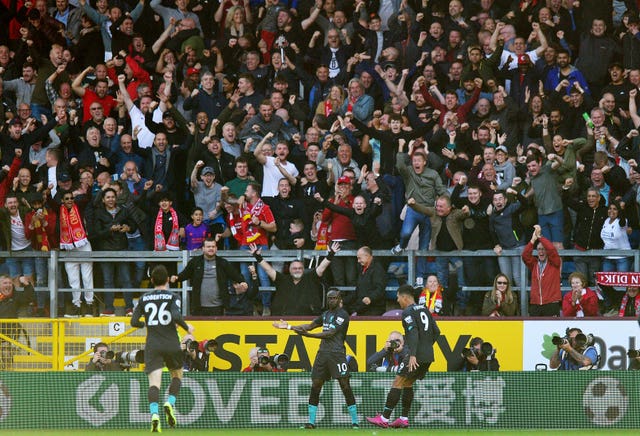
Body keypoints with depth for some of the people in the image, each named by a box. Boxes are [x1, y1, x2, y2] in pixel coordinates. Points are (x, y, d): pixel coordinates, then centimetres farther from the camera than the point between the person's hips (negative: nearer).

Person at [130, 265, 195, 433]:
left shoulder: (144, 299, 8)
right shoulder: (172, 297, -1)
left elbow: (134, 321, 6)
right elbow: (176, 316, -17)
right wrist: (187, 328, 0)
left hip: (152, 345, 1)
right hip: (171, 344, -1)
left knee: (154, 381, -7)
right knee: (177, 375, 22)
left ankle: (154, 414, -28)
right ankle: (170, 403, -2)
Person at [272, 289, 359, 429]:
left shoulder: (342, 315, -6)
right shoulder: (326, 314, 19)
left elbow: (330, 334, -14)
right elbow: (310, 326, 25)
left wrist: (307, 334, -19)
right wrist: (289, 327, 17)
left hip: (337, 353, -7)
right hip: (323, 353, 7)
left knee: (345, 385, -9)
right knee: (315, 385, 1)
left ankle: (355, 422, -5)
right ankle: (311, 422, 6)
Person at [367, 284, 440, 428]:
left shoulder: (408, 312, -9)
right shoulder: (424, 309, 16)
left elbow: (413, 333, -22)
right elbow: (436, 331, 19)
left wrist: (412, 356, -28)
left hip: (416, 357, -8)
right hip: (428, 356, 8)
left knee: (398, 383, -5)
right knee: (408, 384, 17)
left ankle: (384, 418, -7)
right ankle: (404, 419, 14)